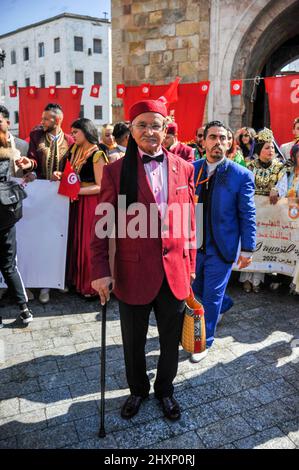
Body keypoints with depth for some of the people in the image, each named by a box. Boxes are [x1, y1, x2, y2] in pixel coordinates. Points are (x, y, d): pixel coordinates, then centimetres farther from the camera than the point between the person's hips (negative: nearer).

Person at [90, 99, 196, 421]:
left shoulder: (184, 168, 2)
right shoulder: (116, 171, -6)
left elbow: (189, 222, 7)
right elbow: (102, 225, -5)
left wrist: (190, 265, 8)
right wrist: (100, 270, -9)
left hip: (175, 273, 2)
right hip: (133, 274, -2)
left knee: (171, 342, 19)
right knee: (133, 343, 19)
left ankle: (165, 389, 47)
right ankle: (137, 390, 47)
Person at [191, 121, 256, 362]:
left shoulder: (241, 175, -9)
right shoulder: (191, 169, -1)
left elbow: (248, 215, -7)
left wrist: (247, 249, -7)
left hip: (221, 247, -4)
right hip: (193, 243, 4)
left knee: (211, 296, 7)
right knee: (195, 289, 20)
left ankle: (205, 342, 28)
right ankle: (221, 306, 52)